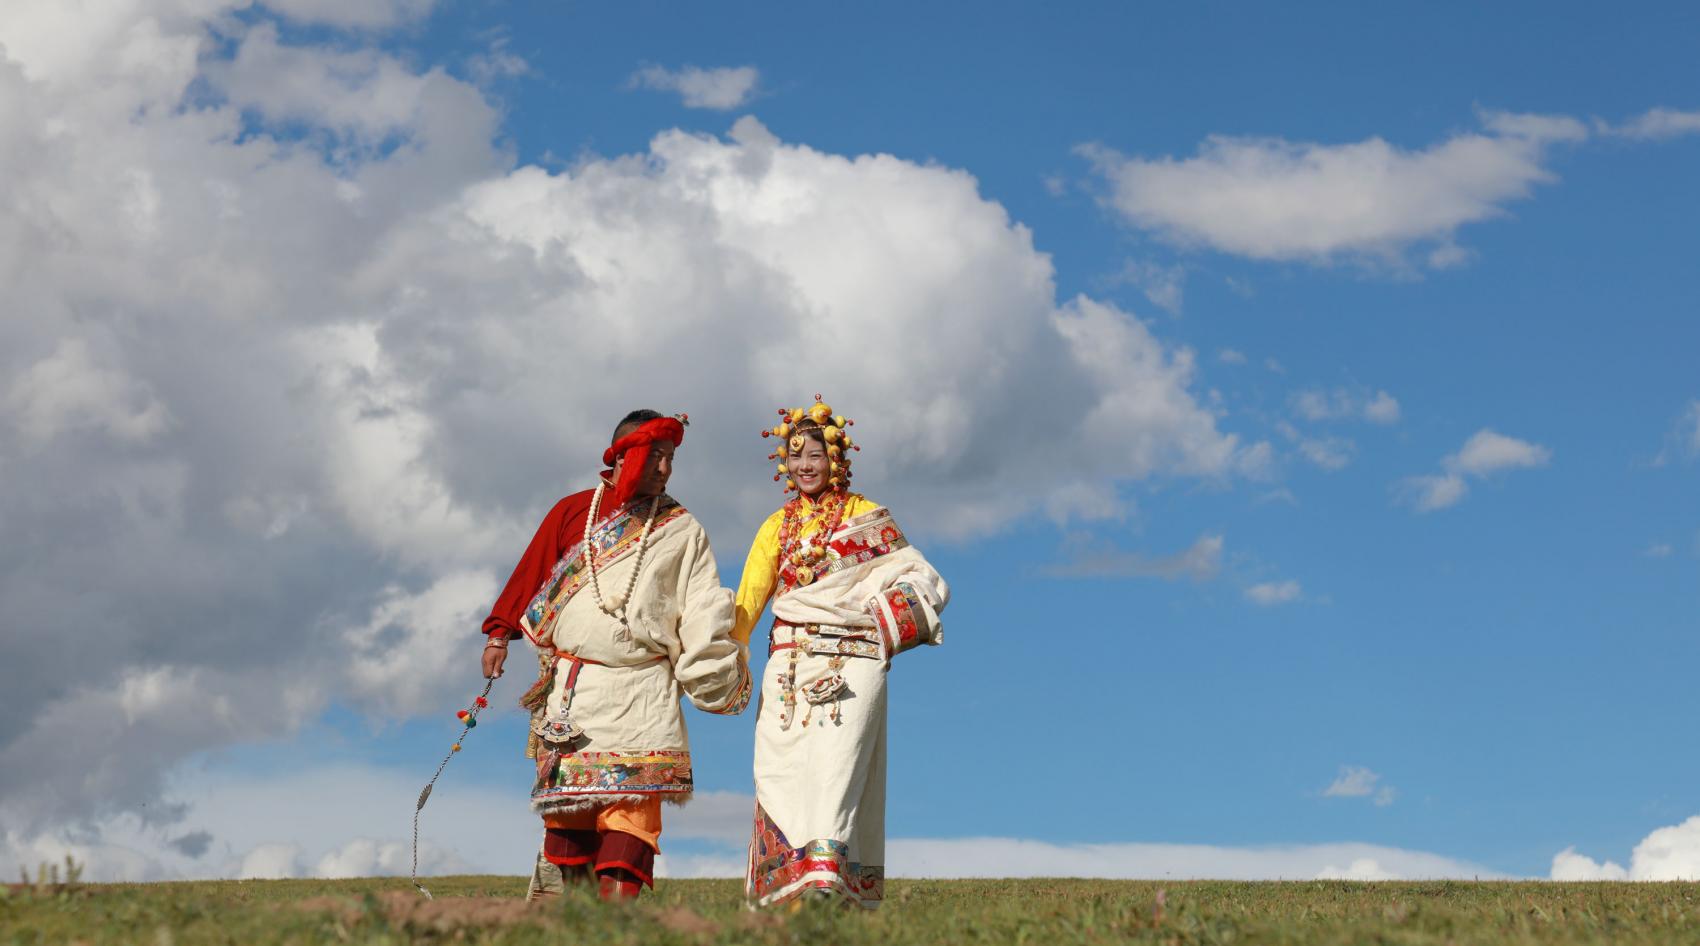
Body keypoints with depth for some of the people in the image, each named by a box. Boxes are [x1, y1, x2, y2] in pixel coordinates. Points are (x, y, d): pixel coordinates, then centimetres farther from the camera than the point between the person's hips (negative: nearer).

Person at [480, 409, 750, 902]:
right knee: (568, 805, -1)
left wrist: (717, 676, -1)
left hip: (643, 689, -1)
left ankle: (618, 901, -18)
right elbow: (529, 575, 14)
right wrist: (499, 634, 8)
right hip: (571, 687, 1)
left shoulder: (681, 529, 11)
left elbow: (703, 609, 7)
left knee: (634, 800, -13)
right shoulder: (573, 511, 11)